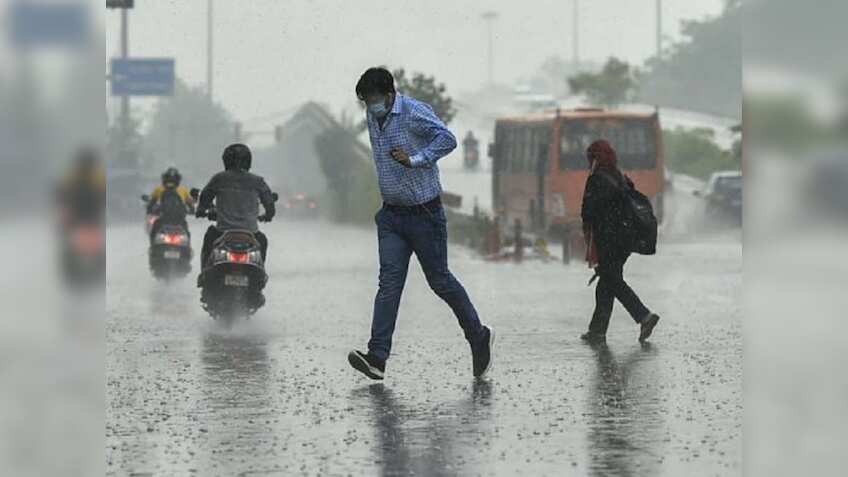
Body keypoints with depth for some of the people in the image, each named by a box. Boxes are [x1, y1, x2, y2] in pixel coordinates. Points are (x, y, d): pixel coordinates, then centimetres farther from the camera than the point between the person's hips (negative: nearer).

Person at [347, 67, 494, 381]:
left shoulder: (415, 113, -16)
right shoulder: (372, 118, 8)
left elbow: (447, 139, -27)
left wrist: (414, 160, -31)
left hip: (424, 213, -6)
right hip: (391, 215, 6)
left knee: (439, 280, 4)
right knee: (389, 281, -5)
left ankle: (479, 337, 25)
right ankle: (377, 358, -15)